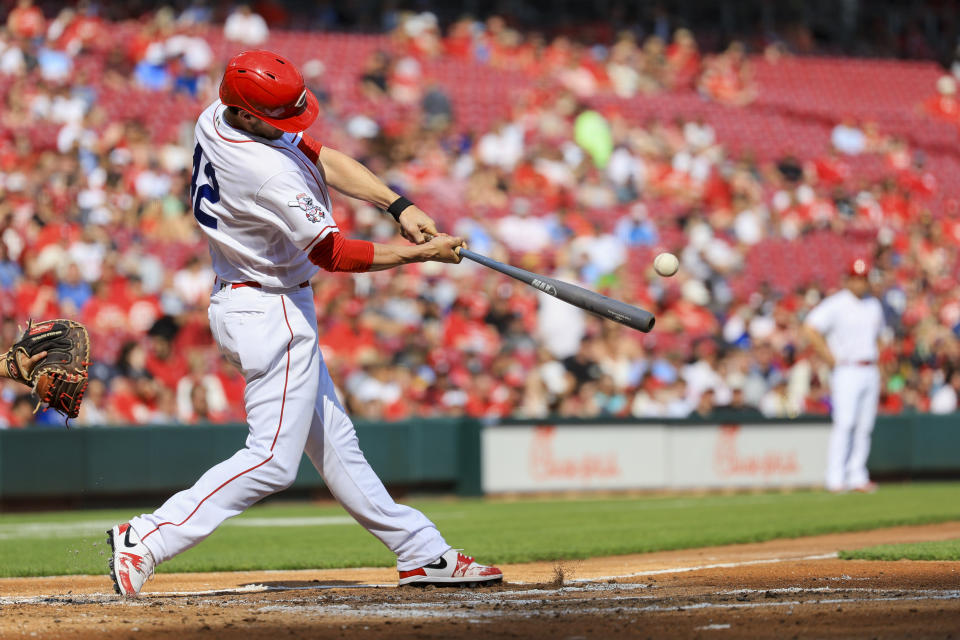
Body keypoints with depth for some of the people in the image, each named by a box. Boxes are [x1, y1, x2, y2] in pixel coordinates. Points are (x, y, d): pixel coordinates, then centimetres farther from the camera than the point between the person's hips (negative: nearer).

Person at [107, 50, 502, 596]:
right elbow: (331, 254, -21)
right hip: (271, 315, -10)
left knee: (333, 440, 14)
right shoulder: (267, 173, -30)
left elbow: (322, 157, 4)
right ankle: (147, 539, -11)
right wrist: (420, 253, -13)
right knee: (273, 460, -9)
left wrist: (401, 205, -5)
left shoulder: (216, 117, -2)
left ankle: (423, 553, 21)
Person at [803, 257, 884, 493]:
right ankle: (836, 478, -15)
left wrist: (874, 357, 13)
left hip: (870, 373, 6)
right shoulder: (836, 305, -7)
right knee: (844, 423, -14)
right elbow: (810, 328, -13)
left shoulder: (874, 305, 15)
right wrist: (831, 359, -13)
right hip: (847, 372, -6)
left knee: (865, 427, 4)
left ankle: (857, 477, 8)